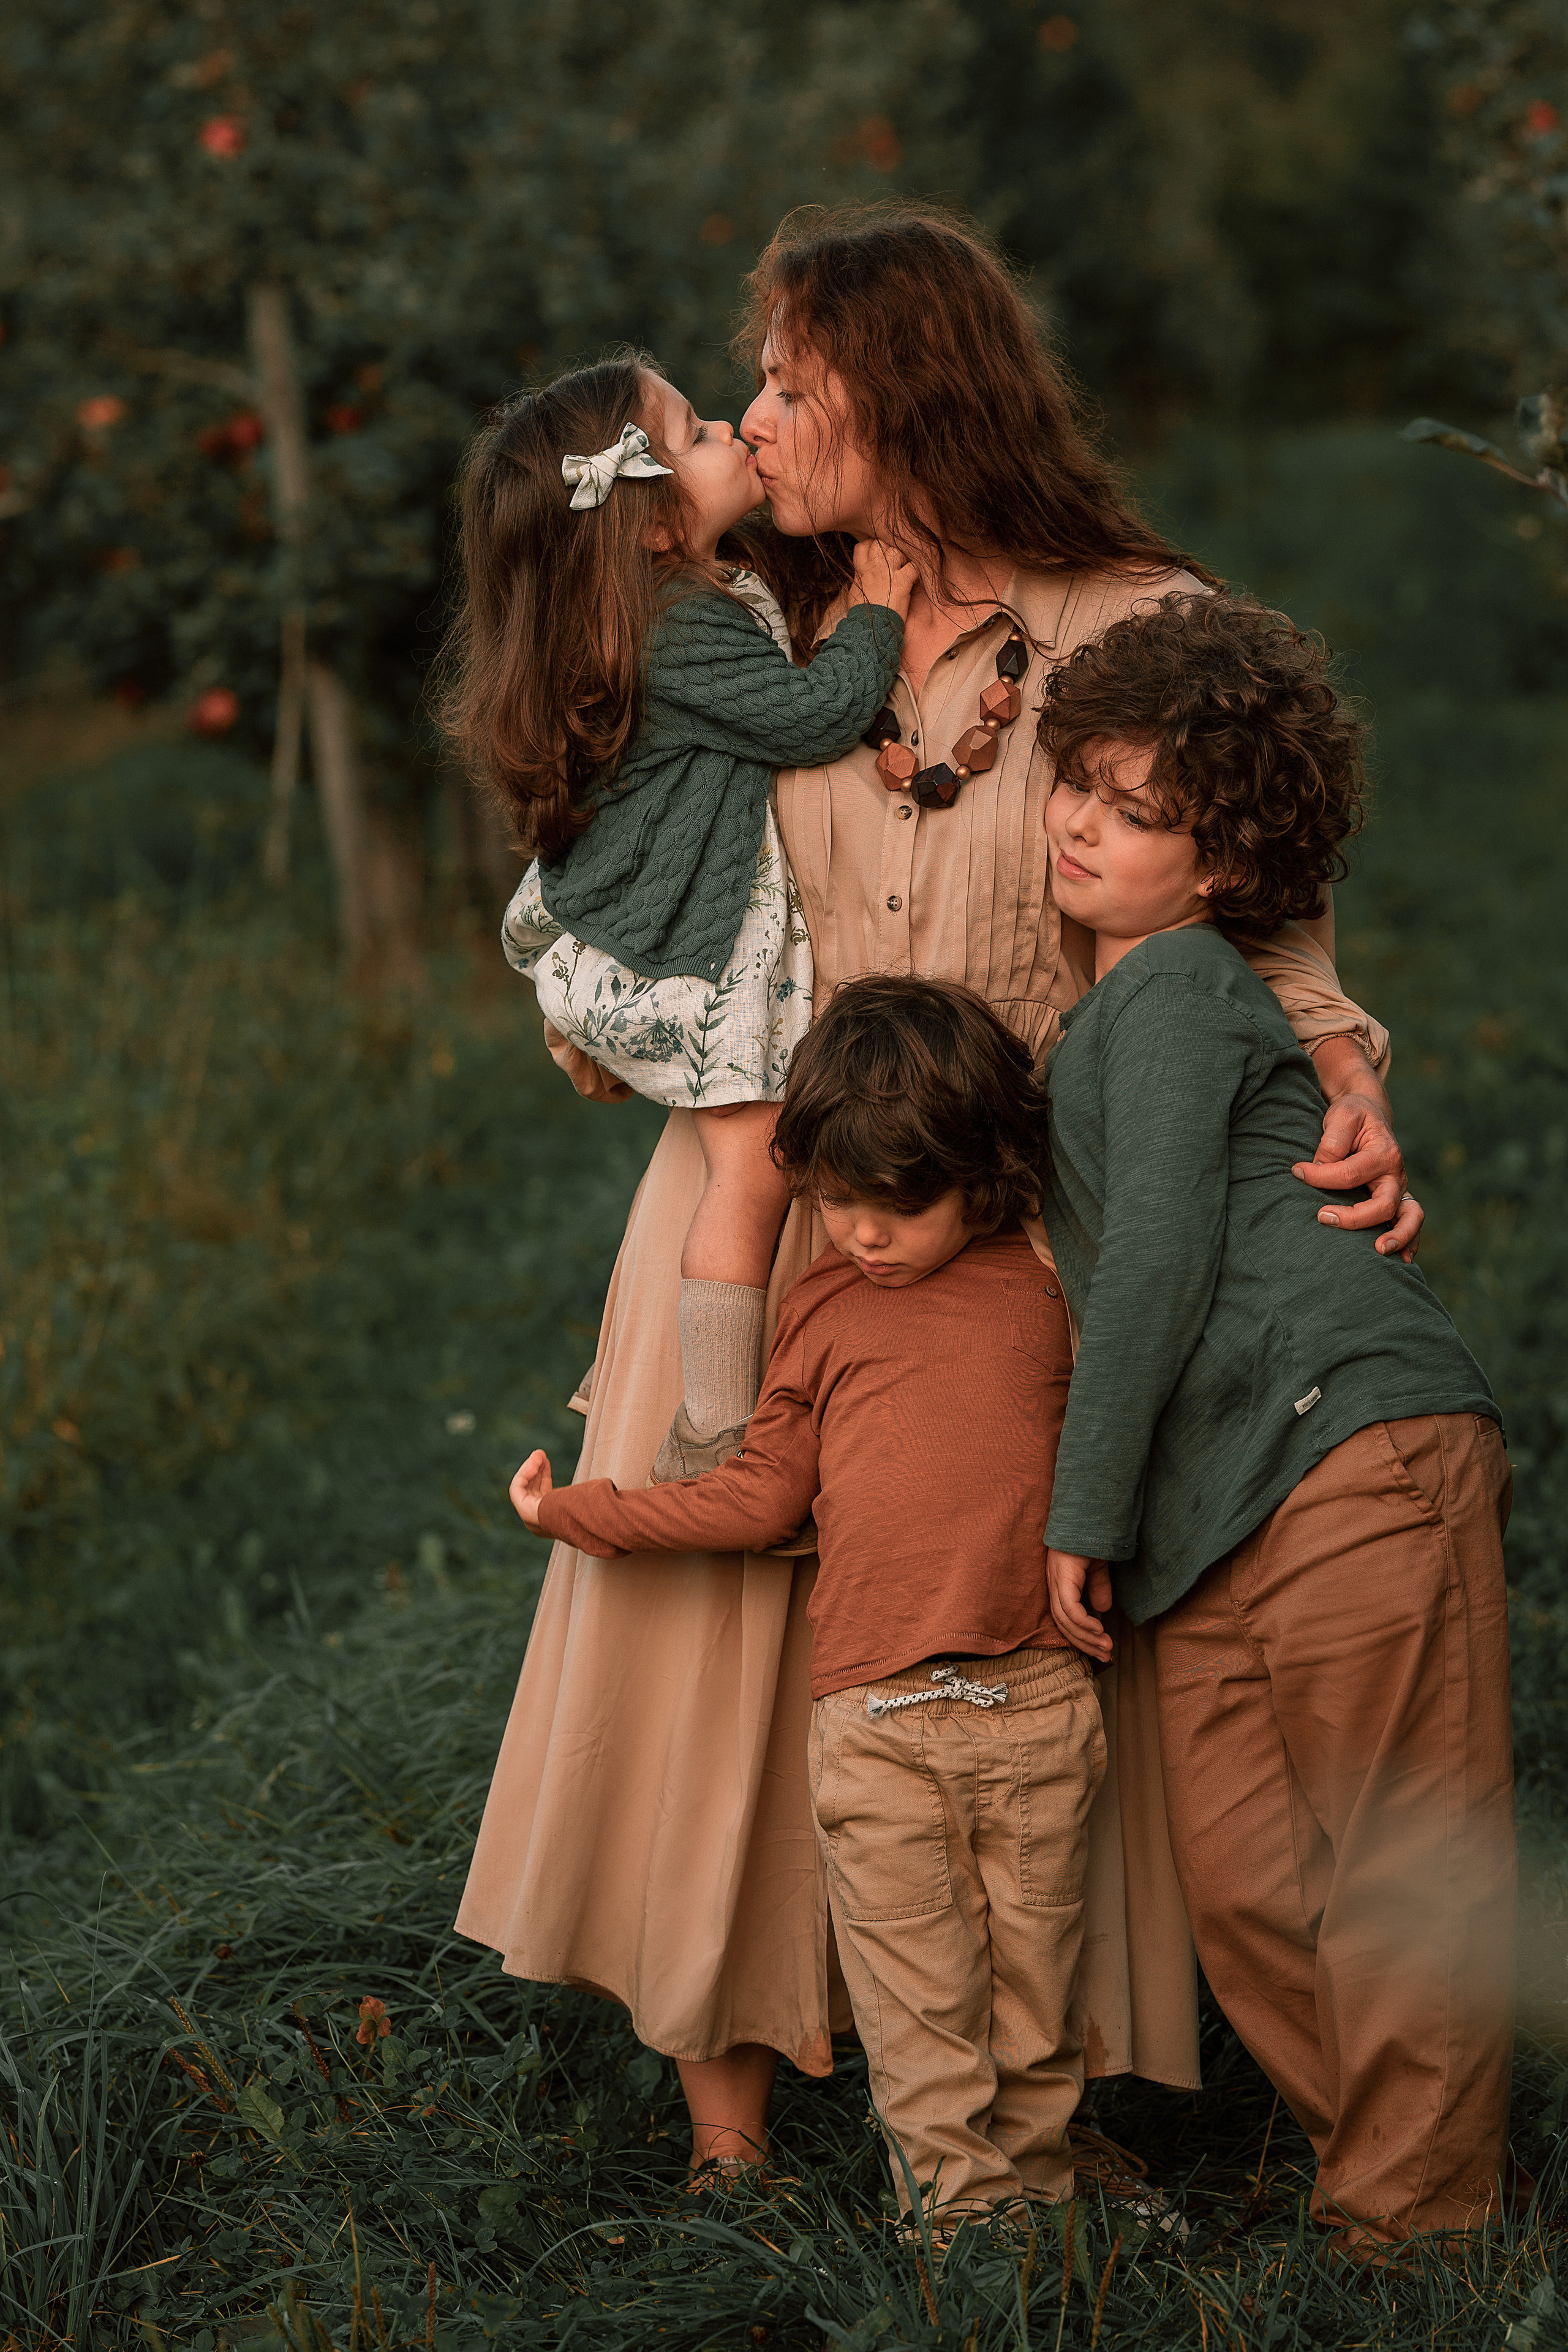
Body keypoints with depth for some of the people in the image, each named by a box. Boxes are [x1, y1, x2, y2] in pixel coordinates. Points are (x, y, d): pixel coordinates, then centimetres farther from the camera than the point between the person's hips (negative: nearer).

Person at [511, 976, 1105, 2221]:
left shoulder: (1048, 1288, 7)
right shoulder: (824, 1304, 9)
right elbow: (767, 1493, 11)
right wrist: (584, 1510, 11)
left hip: (1037, 1702, 0)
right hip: (874, 1710, 0)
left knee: (1033, 1970, 6)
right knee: (917, 1991, -1)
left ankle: (1037, 2179, 19)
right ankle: (961, 2199, 5)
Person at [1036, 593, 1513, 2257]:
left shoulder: (1176, 987, -2)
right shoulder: (1098, 1017, 26)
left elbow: (1158, 1262, -10)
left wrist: (1081, 1513, -7)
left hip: (1355, 1443, -9)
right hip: (1214, 1515, 9)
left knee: (1398, 1867, -4)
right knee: (1242, 1888, 3)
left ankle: (1417, 2222, 1)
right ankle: (1367, 2179, 13)